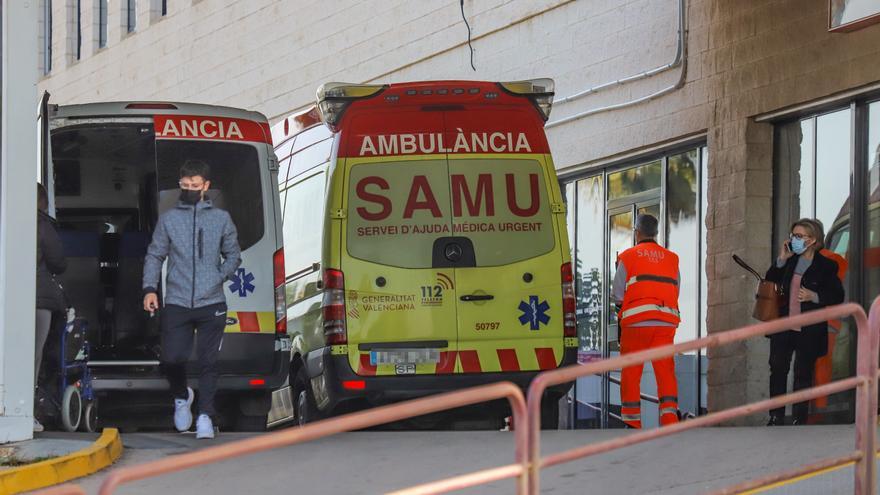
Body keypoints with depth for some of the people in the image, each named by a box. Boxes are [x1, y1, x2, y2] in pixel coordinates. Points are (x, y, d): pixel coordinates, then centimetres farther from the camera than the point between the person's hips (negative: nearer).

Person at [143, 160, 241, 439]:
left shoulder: (221, 219, 10)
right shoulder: (168, 219, 9)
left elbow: (233, 256, 17)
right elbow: (154, 256, 10)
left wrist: (219, 277, 1)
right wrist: (149, 288, -4)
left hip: (211, 304, 0)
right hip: (176, 304, 0)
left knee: (208, 361, -4)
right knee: (171, 359, -6)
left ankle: (205, 416, 2)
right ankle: (181, 397, 24)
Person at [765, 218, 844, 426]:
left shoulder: (826, 266, -6)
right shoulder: (789, 261, 8)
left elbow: (837, 296, -4)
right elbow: (770, 283, 9)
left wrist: (814, 297, -19)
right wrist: (781, 260, -2)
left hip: (809, 331, -4)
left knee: (803, 374, 2)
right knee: (778, 370, 3)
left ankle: (799, 419, 9)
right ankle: (776, 416, 10)